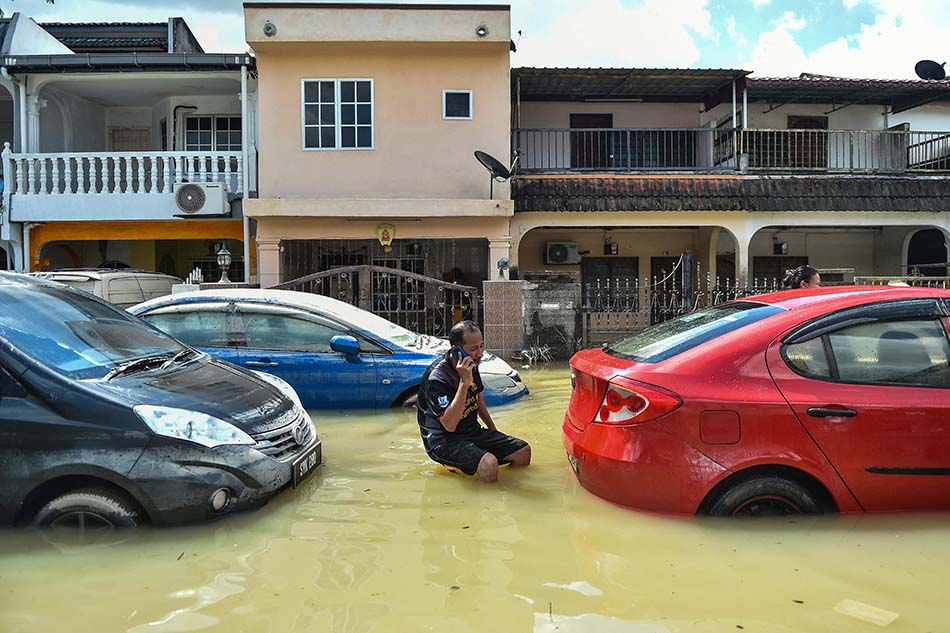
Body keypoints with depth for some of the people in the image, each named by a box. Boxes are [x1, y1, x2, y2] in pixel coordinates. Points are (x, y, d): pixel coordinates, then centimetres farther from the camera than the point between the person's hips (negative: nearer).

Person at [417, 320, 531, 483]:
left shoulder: (471, 365, 2)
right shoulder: (437, 377, -24)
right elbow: (449, 425, -31)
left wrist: (493, 429, 26)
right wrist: (464, 383, -34)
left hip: (472, 431, 8)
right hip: (443, 441, -8)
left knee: (523, 451, -2)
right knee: (488, 463, -33)